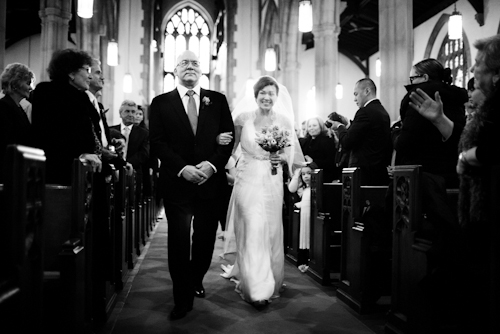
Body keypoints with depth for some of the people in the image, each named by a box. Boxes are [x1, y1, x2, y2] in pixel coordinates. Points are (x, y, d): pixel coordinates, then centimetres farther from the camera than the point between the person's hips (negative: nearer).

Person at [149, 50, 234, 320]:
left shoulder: (217, 100, 8)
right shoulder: (161, 102, 5)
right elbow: (157, 142, -2)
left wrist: (212, 164, -12)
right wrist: (182, 168, -14)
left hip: (210, 180, 2)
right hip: (177, 182, -1)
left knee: (206, 238, 11)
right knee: (179, 242, 2)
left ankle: (196, 280, 37)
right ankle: (183, 298, 15)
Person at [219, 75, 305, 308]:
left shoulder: (284, 121, 3)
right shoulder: (243, 117, -1)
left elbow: (290, 155, 7)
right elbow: (229, 148, 7)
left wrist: (281, 159, -13)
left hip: (272, 182, 2)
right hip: (248, 180, -2)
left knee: (271, 231, 10)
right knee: (252, 230, -7)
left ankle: (270, 282, 32)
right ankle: (257, 289, 0)